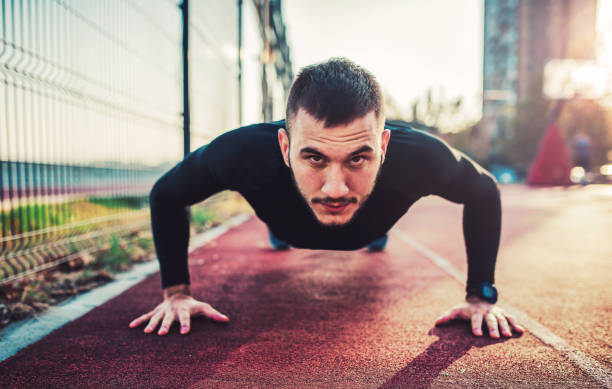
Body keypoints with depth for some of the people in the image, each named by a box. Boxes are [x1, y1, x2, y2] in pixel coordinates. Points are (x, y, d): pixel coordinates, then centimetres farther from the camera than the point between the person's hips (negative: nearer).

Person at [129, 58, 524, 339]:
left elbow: (483, 191, -22)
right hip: (291, 228, 0)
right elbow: (166, 193, -26)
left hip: (367, 221, 1)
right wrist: (176, 291, -27)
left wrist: (481, 296, -24)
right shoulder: (244, 153, -47)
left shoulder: (418, 156, -46)